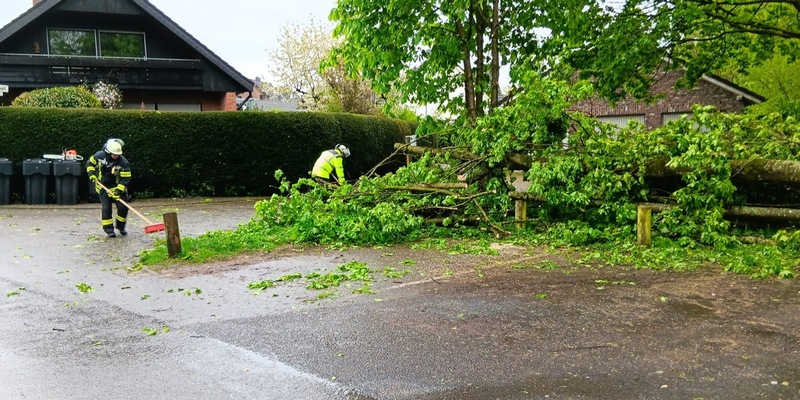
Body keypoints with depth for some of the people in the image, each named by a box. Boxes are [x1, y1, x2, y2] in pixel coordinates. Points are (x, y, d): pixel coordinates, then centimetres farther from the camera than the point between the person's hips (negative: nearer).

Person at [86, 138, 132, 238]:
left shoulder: (123, 162, -21)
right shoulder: (99, 156, -13)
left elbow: (126, 178, -19)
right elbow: (90, 163, 6)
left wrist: (119, 190, -28)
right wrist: (92, 175, -7)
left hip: (117, 187, 0)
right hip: (103, 186, 0)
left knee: (123, 207, -5)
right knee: (106, 208, -7)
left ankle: (121, 226, 18)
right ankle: (109, 229, 4)